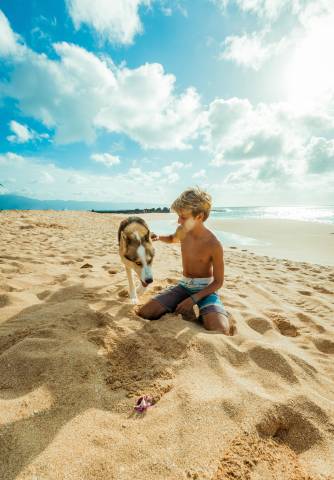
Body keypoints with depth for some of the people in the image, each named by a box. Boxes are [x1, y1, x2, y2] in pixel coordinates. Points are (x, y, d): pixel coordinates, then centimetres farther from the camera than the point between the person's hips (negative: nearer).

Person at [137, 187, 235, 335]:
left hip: (205, 288, -5)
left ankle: (222, 315, 2)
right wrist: (158, 237, 0)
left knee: (220, 333, -32)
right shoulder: (182, 231, -4)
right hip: (184, 285, 5)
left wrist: (193, 299, -21)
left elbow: (218, 282, -12)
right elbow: (173, 238, 23)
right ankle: (186, 310, 4)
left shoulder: (214, 245, -20)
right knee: (144, 313, -12)